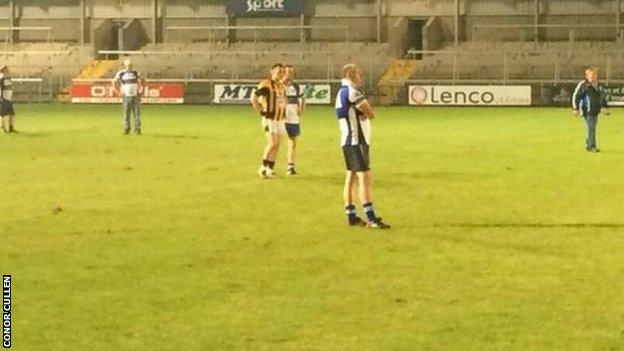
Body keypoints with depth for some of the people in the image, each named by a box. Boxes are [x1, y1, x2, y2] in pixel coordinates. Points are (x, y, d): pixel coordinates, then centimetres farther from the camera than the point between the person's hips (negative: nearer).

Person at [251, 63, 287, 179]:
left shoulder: (281, 86, 13)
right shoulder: (266, 84, -12)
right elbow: (253, 98, -17)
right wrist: (261, 112, -15)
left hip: (280, 120, 8)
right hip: (269, 119, -8)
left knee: (276, 146, 6)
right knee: (272, 143, -17)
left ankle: (270, 169, 13)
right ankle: (263, 167, -5)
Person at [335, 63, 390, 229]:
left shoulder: (342, 92, 17)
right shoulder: (351, 91, -15)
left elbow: (368, 112, 13)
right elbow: (370, 113, -13)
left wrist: (366, 111, -7)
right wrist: (368, 112, 8)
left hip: (348, 141, 10)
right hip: (356, 141, -10)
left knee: (351, 177, 11)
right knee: (364, 177, -13)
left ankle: (351, 216, 14)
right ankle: (370, 218, -18)